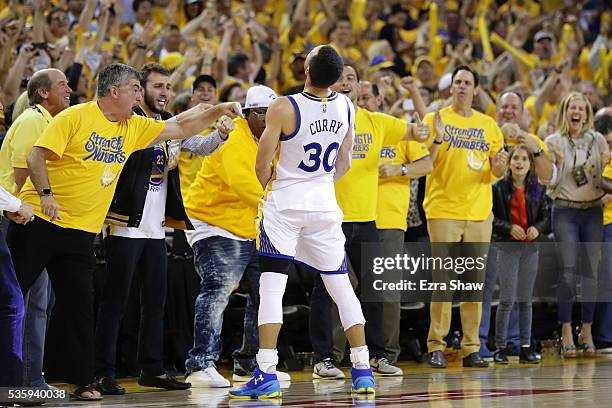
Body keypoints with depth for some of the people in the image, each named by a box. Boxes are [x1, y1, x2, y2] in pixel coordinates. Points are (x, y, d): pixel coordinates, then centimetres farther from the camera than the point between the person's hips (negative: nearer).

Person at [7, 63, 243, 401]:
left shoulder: (134, 127, 11)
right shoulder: (76, 117, -9)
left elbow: (179, 128, 17)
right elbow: (37, 154, -13)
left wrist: (217, 112, 9)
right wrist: (45, 194, -22)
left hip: (81, 230, 6)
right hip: (40, 220, -6)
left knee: (79, 304, 2)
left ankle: (80, 381, 6)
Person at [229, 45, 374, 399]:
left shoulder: (283, 108, -16)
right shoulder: (346, 107, -1)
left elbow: (263, 165, -11)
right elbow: (344, 164, 10)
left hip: (285, 203, -4)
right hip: (325, 204, 4)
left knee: (271, 286, -5)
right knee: (341, 285, 11)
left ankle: (267, 374, -13)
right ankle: (363, 371, 11)